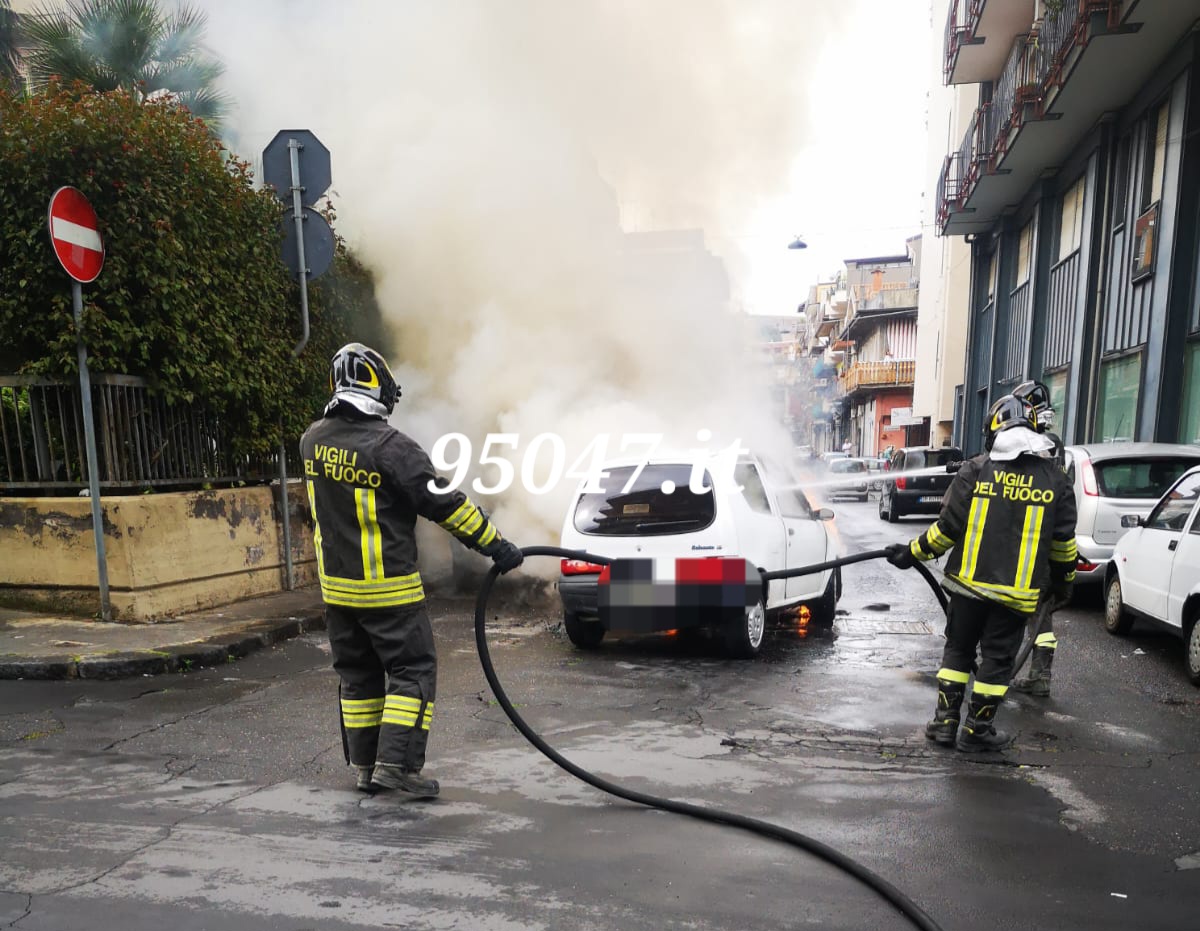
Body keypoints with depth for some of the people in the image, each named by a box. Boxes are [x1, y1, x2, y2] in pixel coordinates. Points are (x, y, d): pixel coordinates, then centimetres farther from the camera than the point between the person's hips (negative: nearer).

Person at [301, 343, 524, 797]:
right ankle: (397, 762, 3)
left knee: (357, 674, 16)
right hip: (388, 588, -7)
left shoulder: (312, 440, 3)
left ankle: (364, 766, 24)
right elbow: (443, 504, -19)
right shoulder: (390, 446, -20)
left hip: (336, 584, 7)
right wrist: (495, 545, -13)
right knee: (412, 670, 5)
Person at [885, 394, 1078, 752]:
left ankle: (945, 720, 17)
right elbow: (1063, 542, 6)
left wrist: (912, 553, 4)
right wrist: (1064, 581, 21)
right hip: (1017, 591, 1)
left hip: (969, 583, 0)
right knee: (997, 658, 10)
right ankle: (977, 730, 16)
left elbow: (948, 526, -8)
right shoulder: (1054, 479, 1)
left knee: (958, 649, 14)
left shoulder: (976, 470, -6)